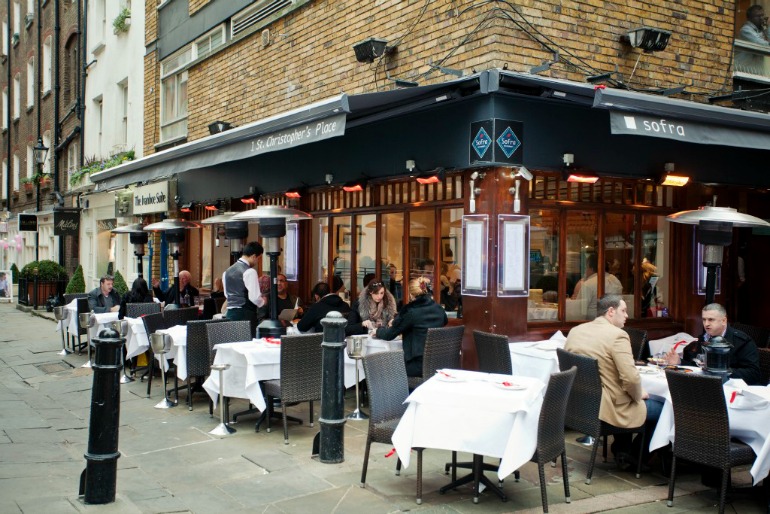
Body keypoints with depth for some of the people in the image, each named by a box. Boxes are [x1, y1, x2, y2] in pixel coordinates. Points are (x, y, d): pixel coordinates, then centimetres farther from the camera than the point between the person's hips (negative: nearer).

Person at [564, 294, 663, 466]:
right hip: (606, 409, -8)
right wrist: (639, 395, -3)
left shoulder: (574, 331, 4)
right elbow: (631, 378, -25)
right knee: (662, 406, 11)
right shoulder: (617, 335, -18)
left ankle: (622, 448, 36)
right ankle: (634, 455, 25)